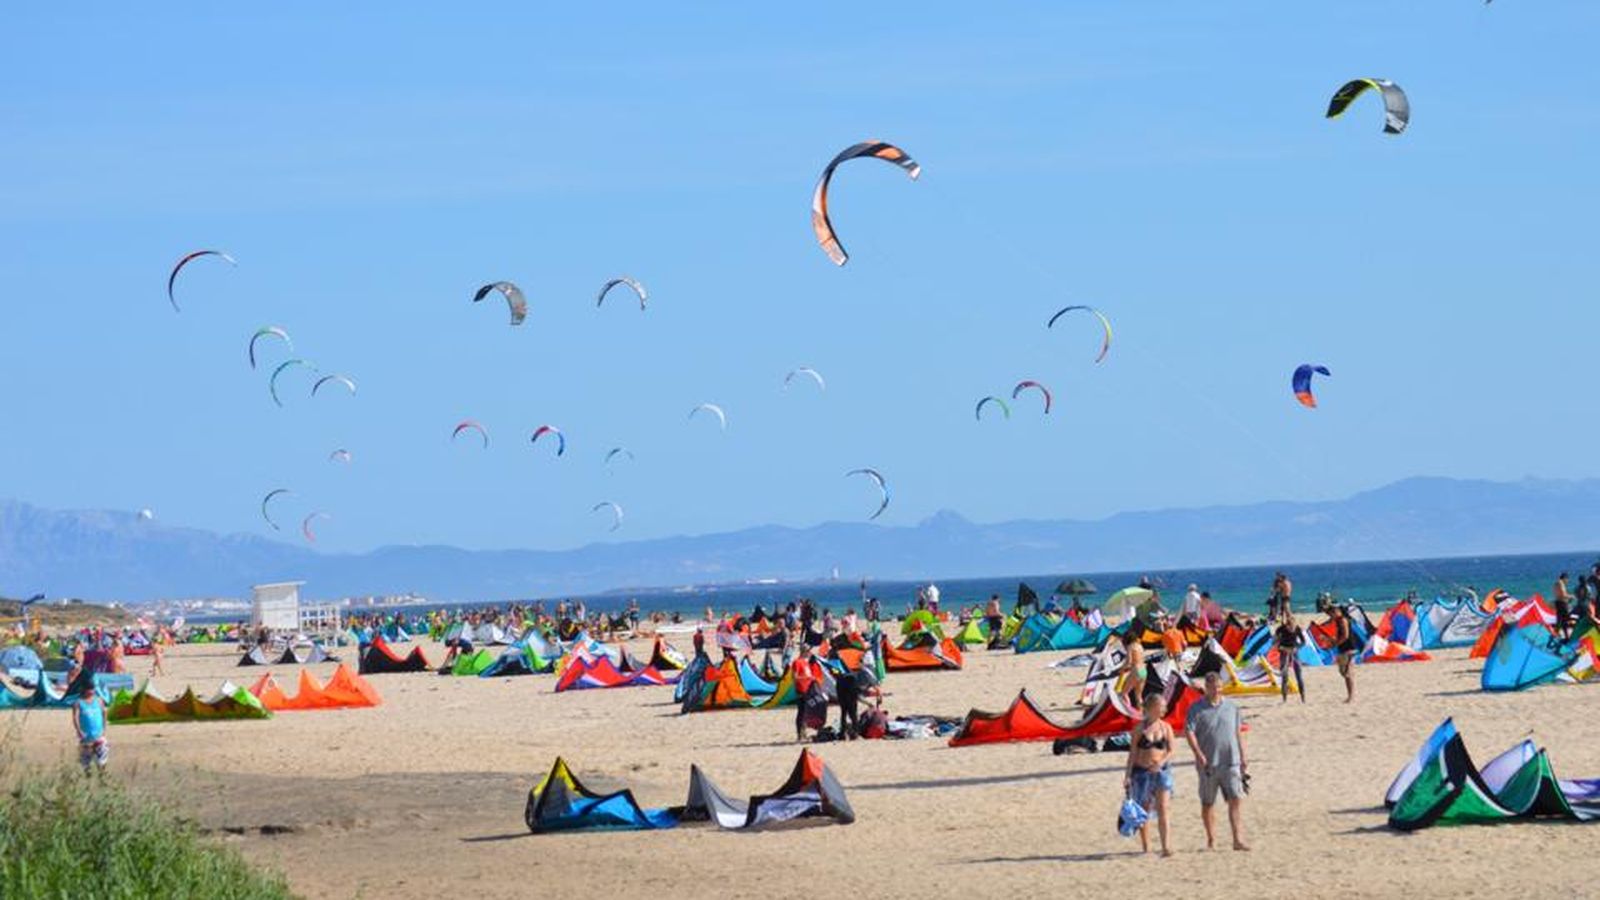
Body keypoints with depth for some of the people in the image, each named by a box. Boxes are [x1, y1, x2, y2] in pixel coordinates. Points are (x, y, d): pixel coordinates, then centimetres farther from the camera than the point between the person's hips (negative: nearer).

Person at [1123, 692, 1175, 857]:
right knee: (1144, 812, 7)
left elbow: (1171, 750, 0)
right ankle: (1146, 848, 18)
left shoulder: (1166, 727, 4)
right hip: (1142, 771, -1)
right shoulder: (1139, 728, -1)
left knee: (1163, 810, -11)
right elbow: (1132, 753, 0)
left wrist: (1161, 762, -19)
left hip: (1161, 771, 1)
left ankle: (1165, 847, -16)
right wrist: (1127, 775, -5)